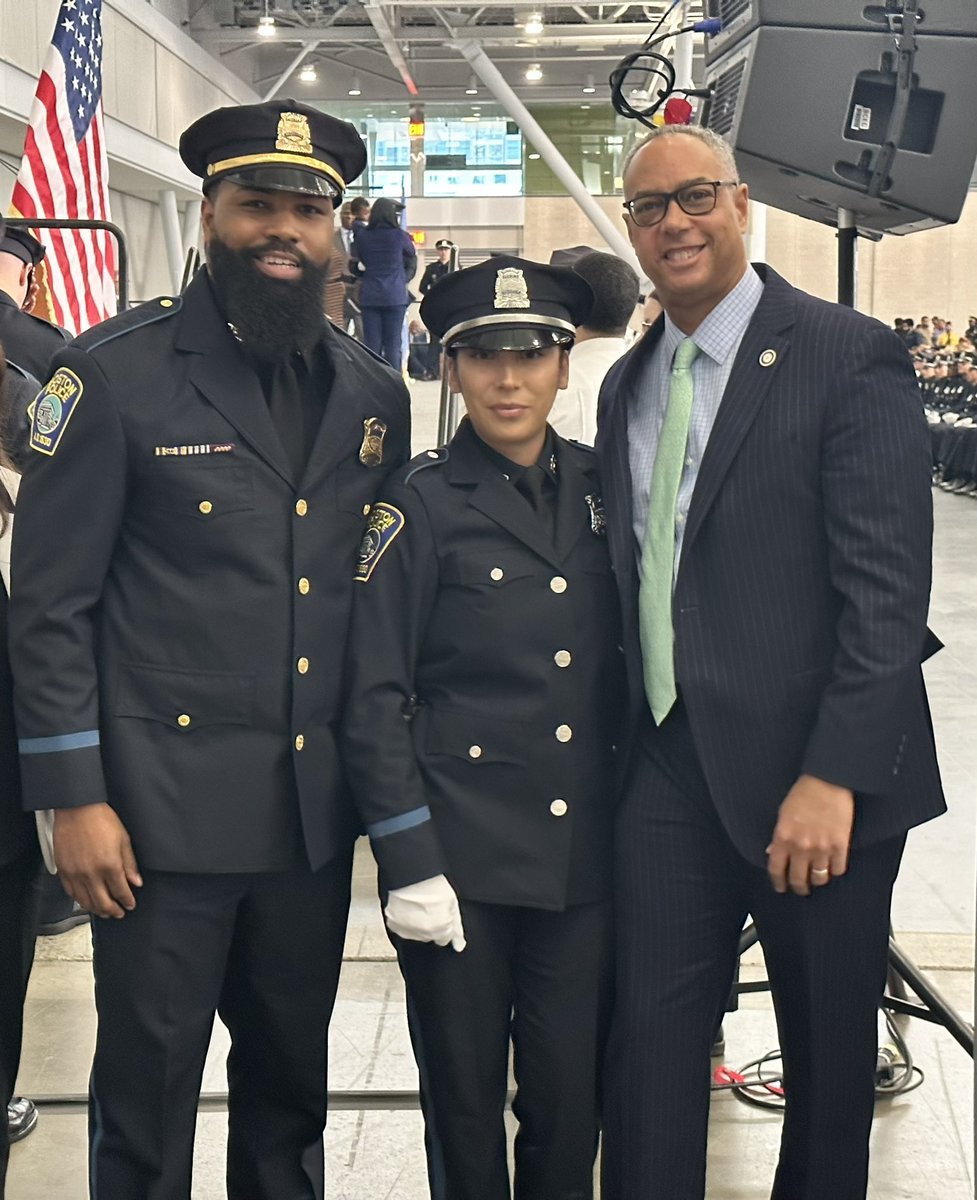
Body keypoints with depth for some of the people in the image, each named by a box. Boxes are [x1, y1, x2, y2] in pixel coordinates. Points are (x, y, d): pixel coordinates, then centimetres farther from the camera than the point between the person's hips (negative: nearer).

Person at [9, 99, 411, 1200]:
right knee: (146, 1094, 7)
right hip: (165, 810, -4)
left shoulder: (375, 395, 9)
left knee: (290, 1087, 18)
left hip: (316, 812, 5)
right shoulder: (113, 372, -6)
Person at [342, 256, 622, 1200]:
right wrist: (409, 865, -12)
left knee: (570, 1102, 9)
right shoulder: (420, 504, -5)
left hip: (582, 851, 3)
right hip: (460, 852, -3)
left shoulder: (596, 488, 7)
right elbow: (374, 698, -7)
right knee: (464, 1104, 9)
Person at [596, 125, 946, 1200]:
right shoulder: (626, 386, 14)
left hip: (818, 781, -4)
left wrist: (834, 777, -19)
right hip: (669, 770, 5)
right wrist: (617, 746, 7)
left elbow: (887, 586, -14)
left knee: (829, 1057, 11)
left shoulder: (849, 356, -7)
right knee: (650, 1044, 5)